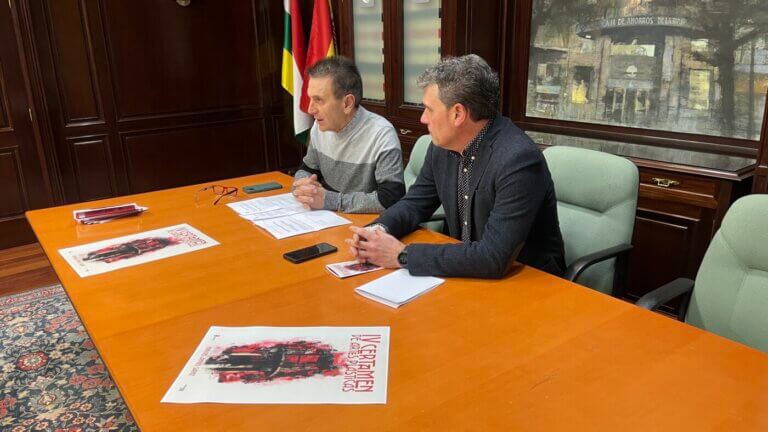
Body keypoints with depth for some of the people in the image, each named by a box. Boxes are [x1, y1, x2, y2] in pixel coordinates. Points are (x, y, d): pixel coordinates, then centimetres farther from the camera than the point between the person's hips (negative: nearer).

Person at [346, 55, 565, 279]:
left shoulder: (519, 160, -26)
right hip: (466, 272, 6)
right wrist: (379, 229, -12)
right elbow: (415, 203, 9)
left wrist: (403, 255, -25)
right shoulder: (443, 145, -4)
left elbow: (494, 258, -30)